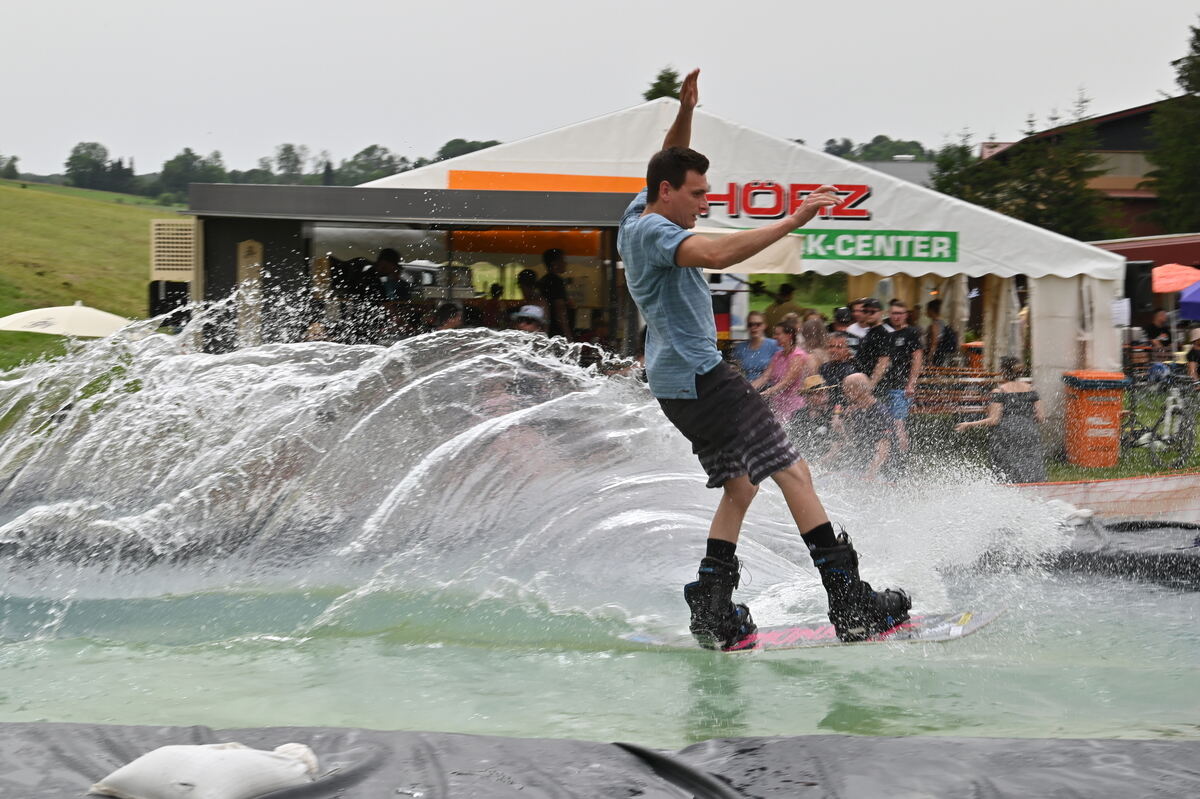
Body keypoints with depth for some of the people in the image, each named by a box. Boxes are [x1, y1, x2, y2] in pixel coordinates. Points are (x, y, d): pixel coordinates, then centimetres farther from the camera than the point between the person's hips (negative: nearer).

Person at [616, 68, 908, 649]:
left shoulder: (638, 216, 13)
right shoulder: (653, 231, -16)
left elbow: (670, 165, 32)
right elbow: (717, 255, -35)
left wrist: (685, 111, 17)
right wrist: (792, 221, -35)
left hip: (676, 378, 11)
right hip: (699, 375, -11)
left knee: (739, 485, 13)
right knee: (792, 472, -11)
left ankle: (711, 608, 6)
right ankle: (853, 605, -15)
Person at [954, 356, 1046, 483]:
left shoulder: (999, 391, -4)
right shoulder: (1030, 389, 8)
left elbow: (994, 420, -9)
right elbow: (1040, 417, 8)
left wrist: (969, 425, -1)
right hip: (1030, 435, 4)